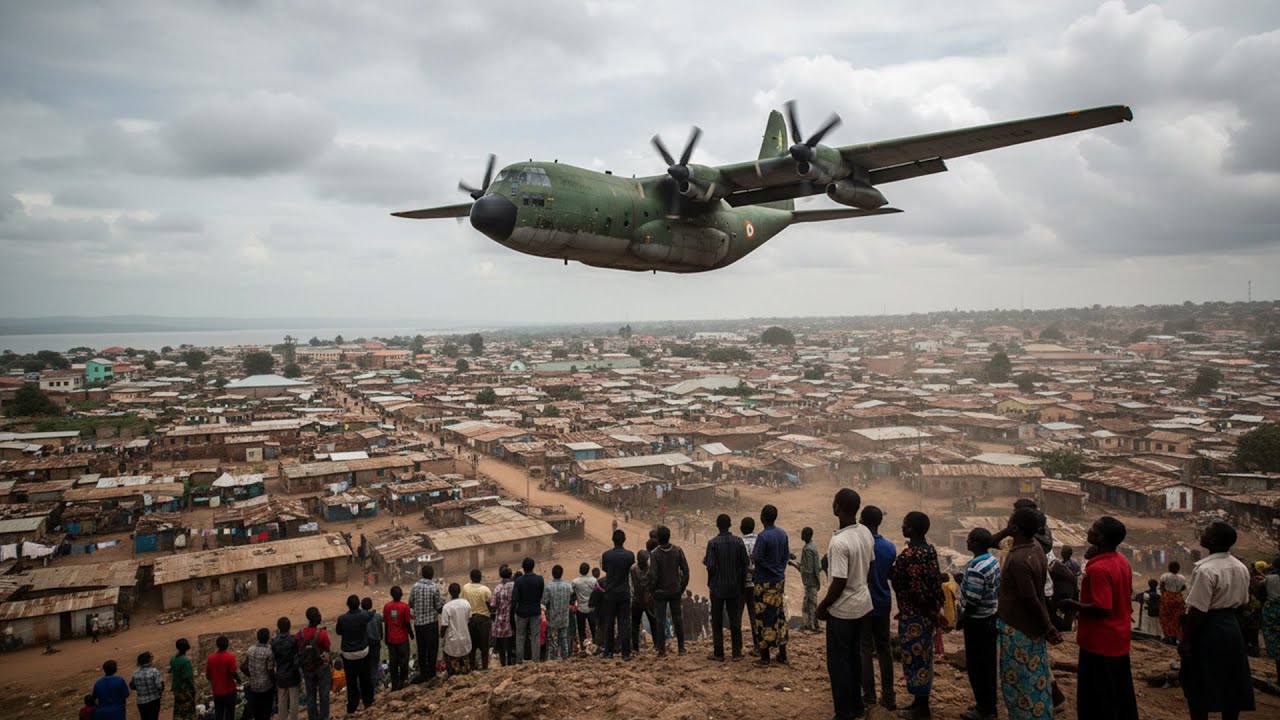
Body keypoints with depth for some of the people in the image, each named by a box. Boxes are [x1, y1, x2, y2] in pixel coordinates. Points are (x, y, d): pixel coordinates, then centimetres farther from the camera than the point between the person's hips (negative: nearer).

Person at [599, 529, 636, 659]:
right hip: (624, 593, 0)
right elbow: (631, 570, 7)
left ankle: (608, 651, 14)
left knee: (609, 624, 10)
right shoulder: (630, 555, -9)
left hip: (610, 593, 0)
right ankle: (625, 652, -1)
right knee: (624, 623, 2)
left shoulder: (606, 555, -8)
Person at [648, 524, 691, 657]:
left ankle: (662, 650, 4)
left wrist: (652, 589, -1)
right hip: (676, 591, 3)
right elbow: (685, 569, -3)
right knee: (678, 619, 13)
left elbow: (652, 575, -16)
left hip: (660, 591, -3)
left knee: (660, 621, 4)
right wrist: (683, 586, 8)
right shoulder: (678, 550, -5)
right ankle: (681, 647, 17)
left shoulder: (654, 554, -14)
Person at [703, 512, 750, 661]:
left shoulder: (713, 543, -12)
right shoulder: (739, 541, -2)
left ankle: (718, 653, 8)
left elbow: (710, 566, -17)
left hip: (717, 587, -3)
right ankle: (737, 652, 12)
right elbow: (745, 564, -1)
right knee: (735, 620, 10)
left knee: (717, 621, 7)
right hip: (735, 587, 3)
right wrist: (742, 583, 9)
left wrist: (705, 560, 5)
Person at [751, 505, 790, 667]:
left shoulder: (763, 536, -20)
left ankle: (765, 658, 6)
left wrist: (752, 555, 3)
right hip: (780, 580, 7)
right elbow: (786, 555, 10)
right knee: (780, 616, 13)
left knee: (764, 618, 0)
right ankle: (782, 654, 18)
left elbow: (756, 558, -18)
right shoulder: (783, 533, 3)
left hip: (765, 582, -7)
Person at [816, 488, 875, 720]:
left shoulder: (839, 542, -28)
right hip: (862, 604, 8)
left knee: (838, 662, 5)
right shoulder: (866, 533, -2)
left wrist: (821, 607, -10)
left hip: (843, 610, -8)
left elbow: (839, 583, -24)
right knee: (854, 656, 21)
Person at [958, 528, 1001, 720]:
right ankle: (990, 705, 27)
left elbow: (973, 600, -25)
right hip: (991, 617, 9)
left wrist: (962, 618, -10)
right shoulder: (993, 561, 5)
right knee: (987, 664, 17)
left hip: (977, 622, -9)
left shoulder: (975, 568, -26)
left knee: (976, 666, 2)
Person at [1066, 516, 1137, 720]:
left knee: (1096, 701, 3)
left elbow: (1102, 609, -29)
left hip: (1099, 643, -9)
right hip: (1119, 640, 9)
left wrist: (1073, 605, -17)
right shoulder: (1123, 561, 4)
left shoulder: (1098, 568, -26)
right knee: (1121, 694, 20)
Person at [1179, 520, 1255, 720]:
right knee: (1231, 685, 17)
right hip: (1232, 627, 8)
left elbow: (1197, 611, -21)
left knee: (1199, 688, 4)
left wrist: (1185, 640, -14)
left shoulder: (1205, 569, -22)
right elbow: (1242, 602, 13)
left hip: (1207, 630, -8)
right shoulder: (1241, 568, 4)